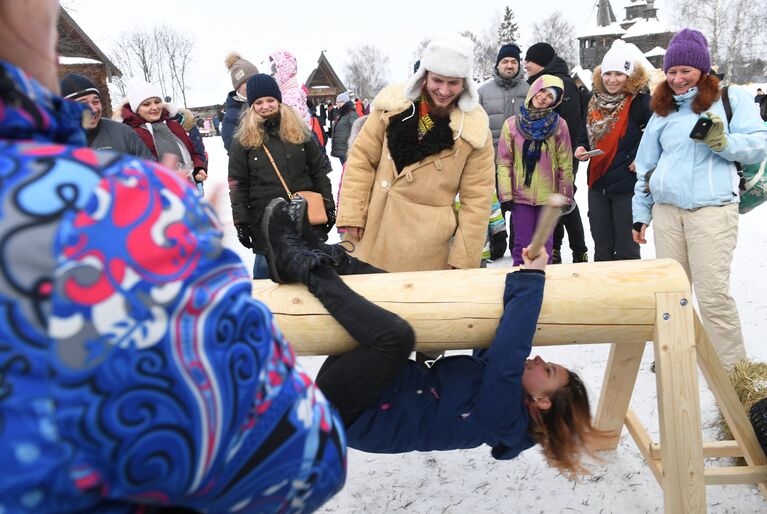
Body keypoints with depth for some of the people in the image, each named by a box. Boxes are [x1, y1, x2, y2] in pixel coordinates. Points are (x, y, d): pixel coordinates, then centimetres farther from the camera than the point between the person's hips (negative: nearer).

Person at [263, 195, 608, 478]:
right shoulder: (495, 389, 7)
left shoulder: (502, 417, -17)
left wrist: (531, 280, -31)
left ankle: (301, 264, -20)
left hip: (341, 407, -9)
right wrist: (525, 276, 0)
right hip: (377, 384, 9)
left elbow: (507, 358, -34)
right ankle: (315, 253, -9)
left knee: (396, 335, -36)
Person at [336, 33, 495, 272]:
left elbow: (477, 198, -5)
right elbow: (362, 158, 3)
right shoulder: (394, 104, -2)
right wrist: (352, 214, -4)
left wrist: (464, 260, -7)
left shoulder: (474, 128, -6)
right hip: (374, 238, 3)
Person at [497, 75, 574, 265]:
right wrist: (505, 195, -6)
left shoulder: (559, 125, -3)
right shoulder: (511, 124, 0)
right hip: (520, 195, 0)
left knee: (545, 244, 9)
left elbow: (565, 164, 0)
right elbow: (504, 162, -1)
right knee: (522, 245, 5)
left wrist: (566, 195, 0)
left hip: (548, 195, 0)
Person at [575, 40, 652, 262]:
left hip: (628, 186, -6)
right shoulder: (594, 103, 7)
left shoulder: (641, 103, -11)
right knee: (602, 249, 16)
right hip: (597, 185, 6)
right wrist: (580, 150, 0)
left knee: (626, 250, 4)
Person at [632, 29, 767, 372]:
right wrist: (640, 213, 15)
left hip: (712, 207, -4)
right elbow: (647, 165, 19)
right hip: (666, 209, 5)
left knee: (712, 292, -10)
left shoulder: (731, 98, 6)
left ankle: (733, 367, 3)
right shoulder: (662, 110, 18)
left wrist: (721, 141, -18)